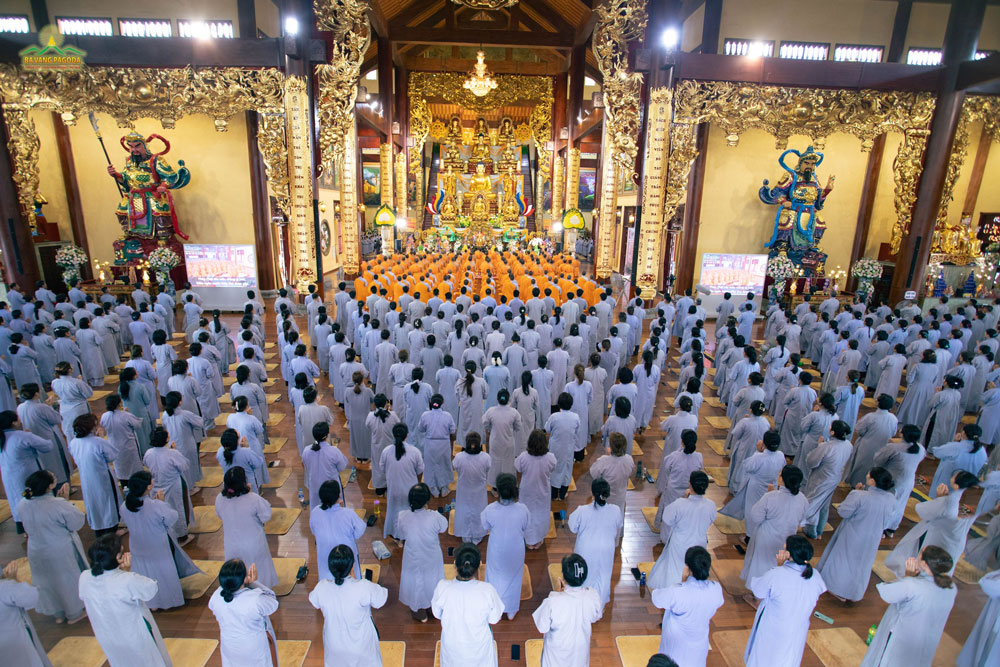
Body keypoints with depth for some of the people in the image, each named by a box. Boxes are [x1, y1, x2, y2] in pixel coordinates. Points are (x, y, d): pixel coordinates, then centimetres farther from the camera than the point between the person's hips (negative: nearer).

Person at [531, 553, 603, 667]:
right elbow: (595, 618, -5)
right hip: (580, 649, 2)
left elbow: (543, 628, -20)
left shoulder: (553, 601, -38)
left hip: (558, 650, -2)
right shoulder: (593, 597, -27)